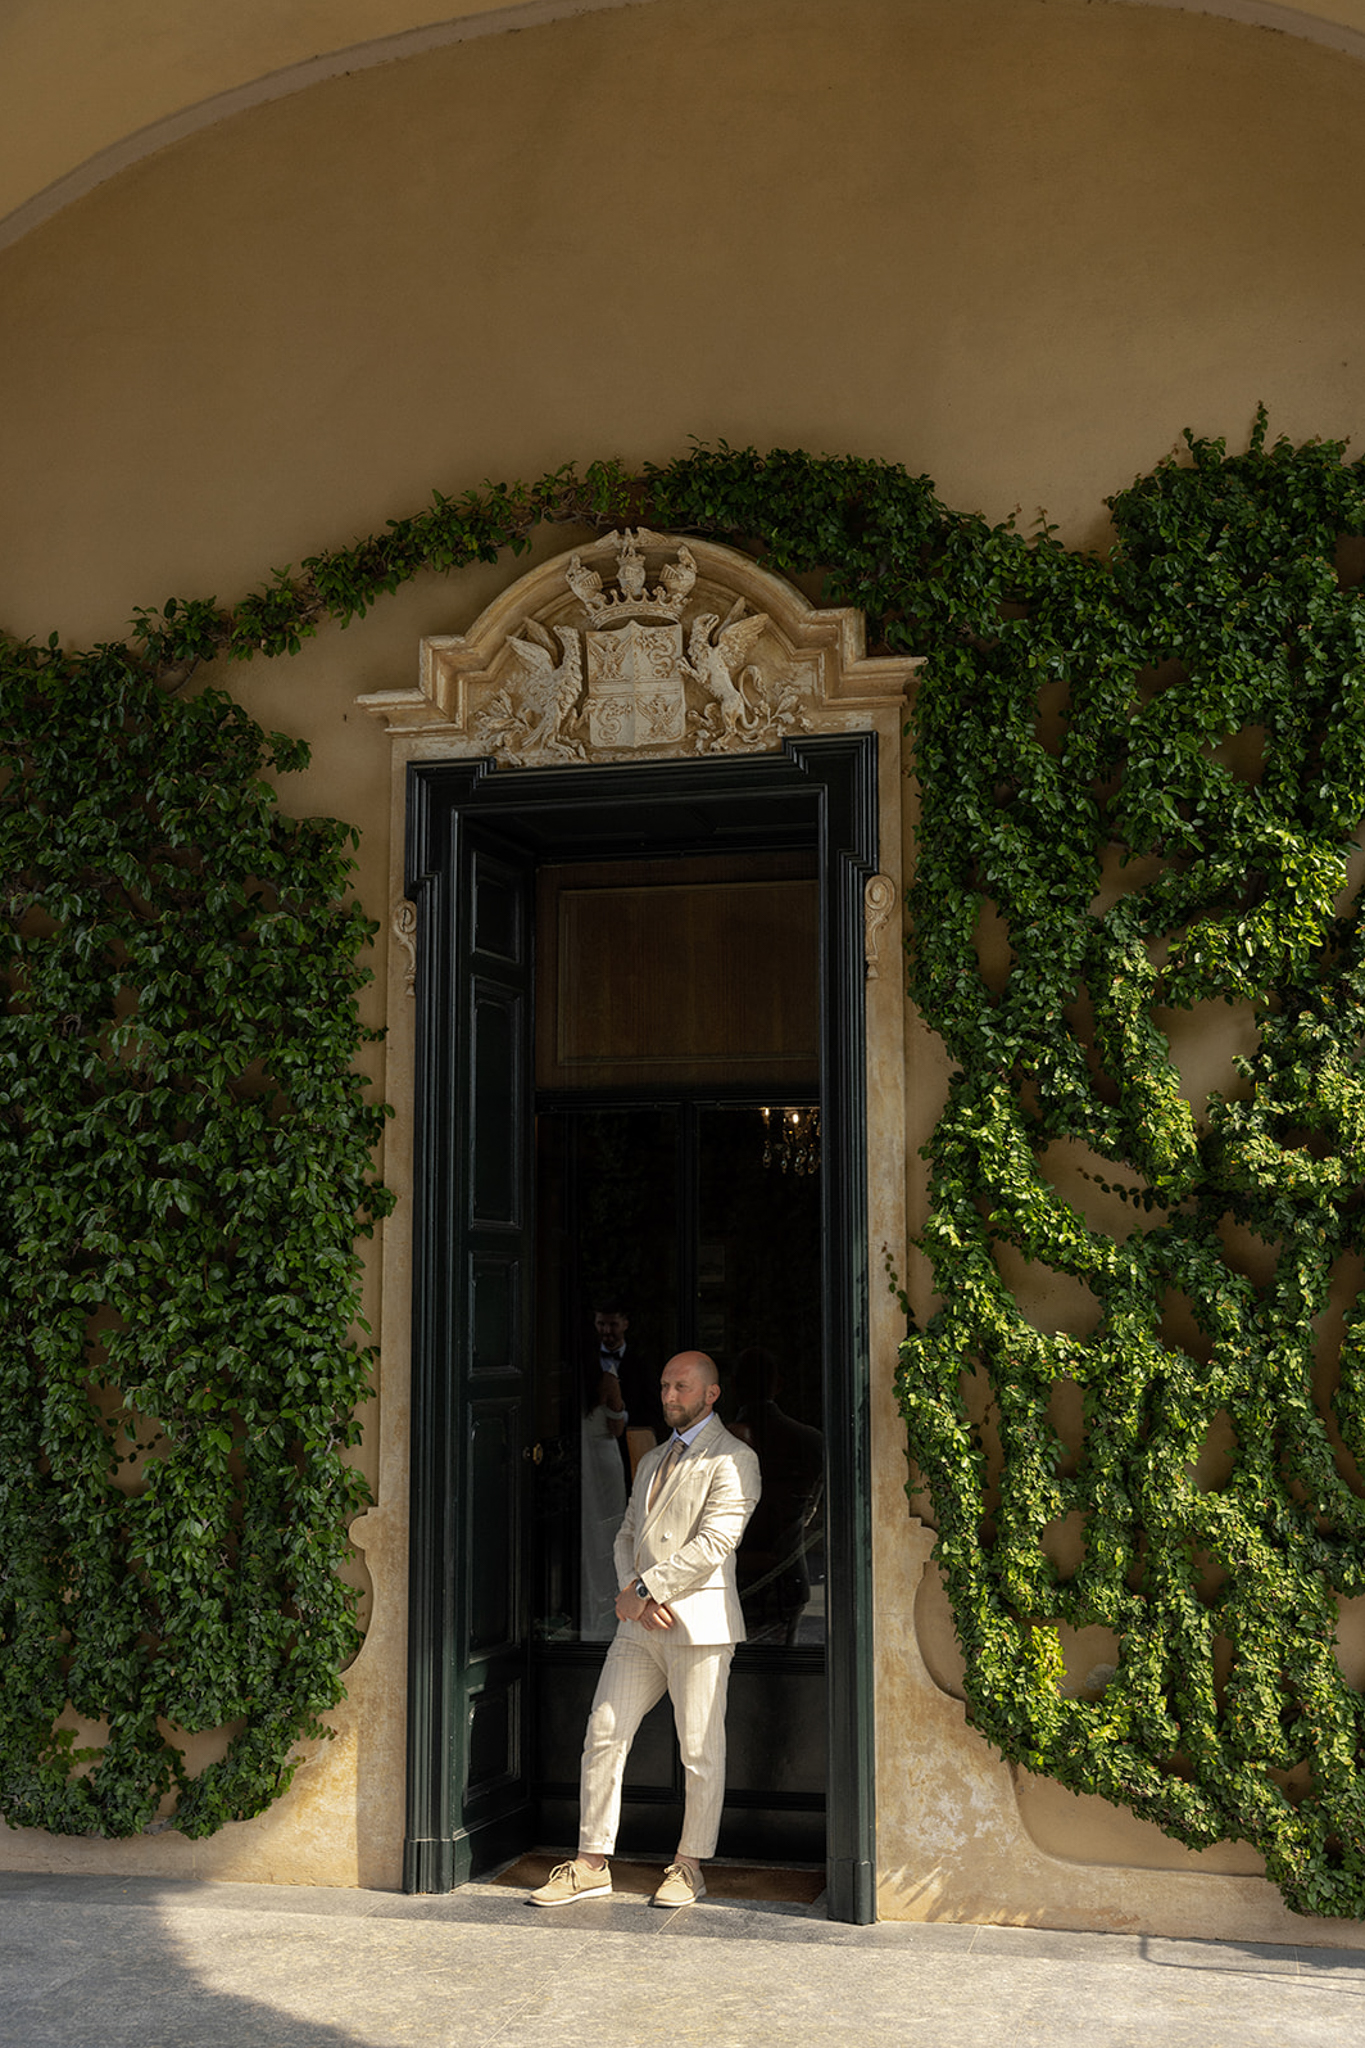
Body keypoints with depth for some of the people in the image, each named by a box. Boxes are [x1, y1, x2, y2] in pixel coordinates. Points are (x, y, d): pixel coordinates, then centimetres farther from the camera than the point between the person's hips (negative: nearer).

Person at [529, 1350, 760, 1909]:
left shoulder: (732, 1459, -5)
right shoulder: (652, 1459, 21)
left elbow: (713, 1544, -15)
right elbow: (627, 1534, 17)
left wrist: (641, 1589, -13)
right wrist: (634, 1595, -3)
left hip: (699, 1622, -7)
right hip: (639, 1622, 7)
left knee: (700, 1752, 0)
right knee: (603, 1736, 3)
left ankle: (689, 1868, 13)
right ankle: (591, 1866, 11)